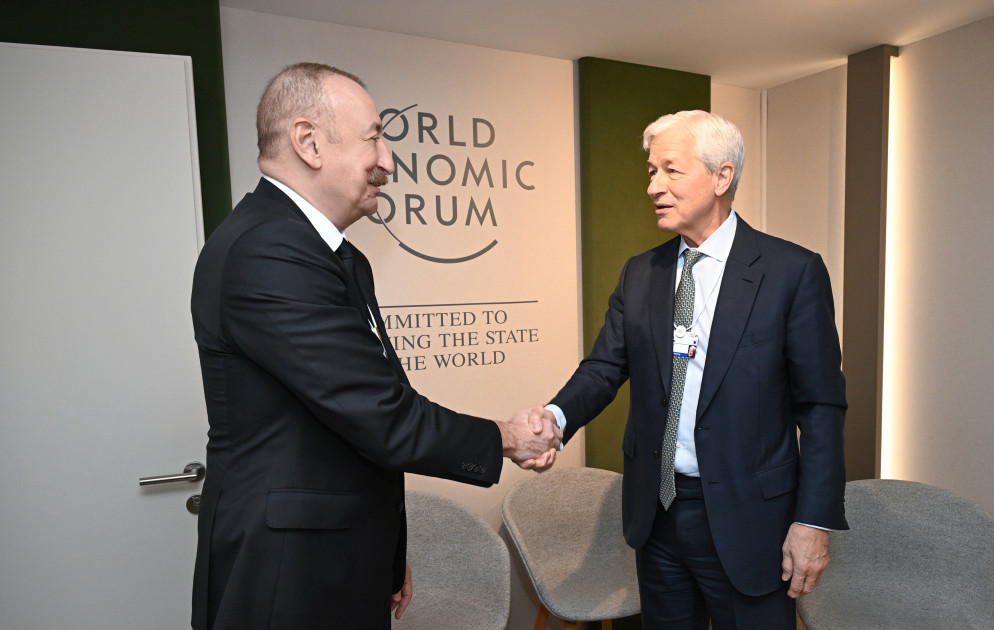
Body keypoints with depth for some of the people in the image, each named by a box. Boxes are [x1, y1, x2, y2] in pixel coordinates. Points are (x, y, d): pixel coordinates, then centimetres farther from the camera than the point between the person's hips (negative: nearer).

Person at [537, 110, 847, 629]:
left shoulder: (793, 271, -9)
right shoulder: (640, 274, 4)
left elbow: (821, 405, -8)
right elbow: (604, 367, 0)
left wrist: (815, 521, -11)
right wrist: (557, 417, -20)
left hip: (746, 517, -4)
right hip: (655, 514, 4)